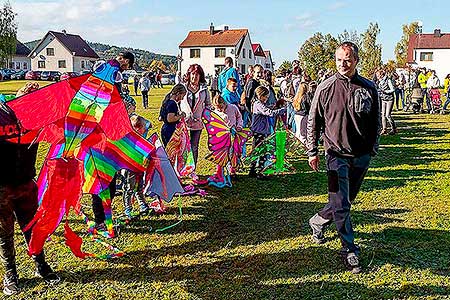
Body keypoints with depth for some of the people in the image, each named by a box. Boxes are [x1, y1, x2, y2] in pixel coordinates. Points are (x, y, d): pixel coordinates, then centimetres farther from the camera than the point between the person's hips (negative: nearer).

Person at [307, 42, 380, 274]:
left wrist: (373, 149, 10)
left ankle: (318, 221, 40)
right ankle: (349, 250, 4)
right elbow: (313, 121, 1)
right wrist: (312, 152, 1)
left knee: (346, 200, 15)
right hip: (337, 155, -3)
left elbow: (376, 121, 11)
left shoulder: (369, 88, 1)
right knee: (341, 205, -6)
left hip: (361, 156, 4)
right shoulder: (325, 88, -6)